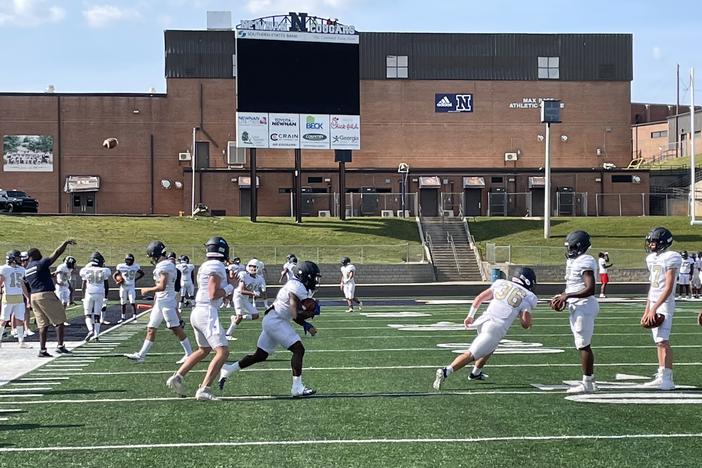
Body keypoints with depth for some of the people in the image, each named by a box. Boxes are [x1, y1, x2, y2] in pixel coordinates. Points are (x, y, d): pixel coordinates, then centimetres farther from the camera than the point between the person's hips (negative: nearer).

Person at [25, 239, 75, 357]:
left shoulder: (27, 269, 14)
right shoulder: (41, 264, -10)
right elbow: (56, 253, -10)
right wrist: (66, 243, -2)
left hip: (34, 296, 8)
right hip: (46, 294, -8)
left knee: (43, 324, 11)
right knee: (59, 320, 2)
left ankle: (42, 350, 7)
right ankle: (60, 345, -3)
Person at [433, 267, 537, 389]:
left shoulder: (501, 284, 17)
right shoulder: (527, 298, 4)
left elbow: (479, 298, 16)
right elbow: (526, 324, 3)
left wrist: (470, 315, 24)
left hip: (483, 321, 6)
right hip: (496, 328, -6)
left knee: (490, 347, 34)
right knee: (471, 355, -11)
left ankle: (476, 373, 39)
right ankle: (446, 372, -28)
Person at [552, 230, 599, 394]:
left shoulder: (585, 262, -17)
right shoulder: (572, 261, 14)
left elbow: (590, 289, -24)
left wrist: (568, 296, -22)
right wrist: (562, 296, 10)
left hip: (584, 307, -10)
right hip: (576, 307, 10)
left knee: (583, 345, -7)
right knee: (583, 345, 14)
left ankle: (587, 383, -2)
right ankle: (590, 380, 21)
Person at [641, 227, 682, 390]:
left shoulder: (670, 258, -12)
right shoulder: (652, 258, 14)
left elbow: (668, 288, -17)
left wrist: (654, 309, -21)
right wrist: (646, 311, 17)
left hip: (664, 304, -9)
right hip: (654, 305, 9)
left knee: (663, 341, -12)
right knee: (659, 342, 9)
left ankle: (667, 379, -11)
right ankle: (661, 377, 13)